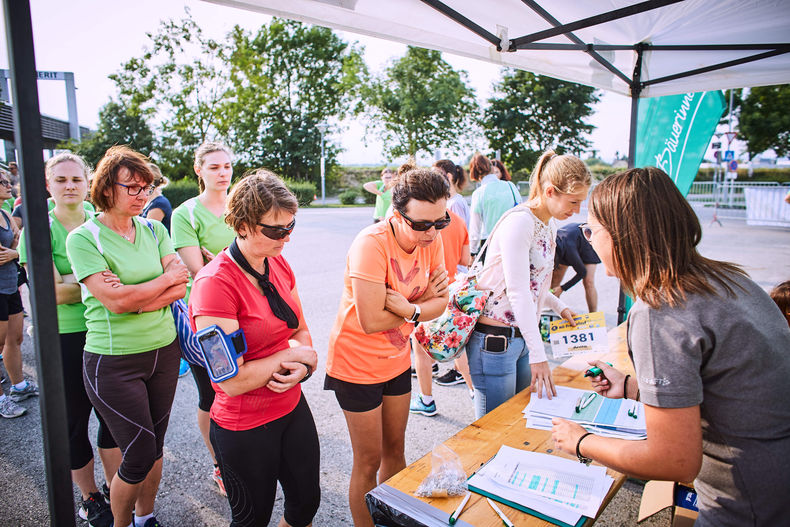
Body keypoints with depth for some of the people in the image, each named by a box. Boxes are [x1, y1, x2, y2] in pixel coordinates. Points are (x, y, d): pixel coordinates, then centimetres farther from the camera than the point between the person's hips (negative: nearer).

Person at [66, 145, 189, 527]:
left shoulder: (154, 230, 5)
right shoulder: (83, 238, -8)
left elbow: (181, 288, -4)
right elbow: (113, 299, -19)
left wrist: (133, 299, -17)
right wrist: (166, 279, -9)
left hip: (164, 351, 5)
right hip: (114, 362, -4)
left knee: (154, 447, 15)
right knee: (140, 455, 1)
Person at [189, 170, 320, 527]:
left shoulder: (278, 264, -2)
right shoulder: (215, 283, -25)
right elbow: (233, 381, -25)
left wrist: (301, 368, -10)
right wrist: (291, 353, -16)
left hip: (293, 407, 6)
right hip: (245, 427, -6)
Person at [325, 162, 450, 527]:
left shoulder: (431, 240, -8)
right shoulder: (372, 243, -28)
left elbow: (439, 302, -3)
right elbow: (371, 321, -29)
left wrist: (406, 306, -22)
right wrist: (418, 308, -15)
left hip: (397, 359, 6)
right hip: (357, 364, -6)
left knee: (395, 449, 21)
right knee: (369, 462, 9)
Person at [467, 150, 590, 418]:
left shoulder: (550, 224, 10)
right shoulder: (519, 222, -18)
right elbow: (518, 292, -23)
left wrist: (559, 307, 15)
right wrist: (538, 355, -23)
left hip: (522, 337, 9)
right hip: (495, 340, -9)